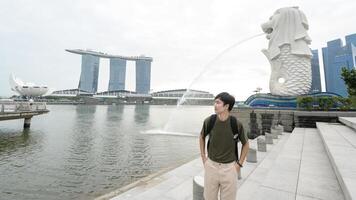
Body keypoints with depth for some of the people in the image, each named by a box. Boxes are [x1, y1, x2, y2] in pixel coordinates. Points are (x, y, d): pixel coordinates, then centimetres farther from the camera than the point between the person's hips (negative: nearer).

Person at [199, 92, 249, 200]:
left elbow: (245, 144, 2)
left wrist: (239, 164, 0)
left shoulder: (236, 124, -15)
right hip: (211, 165, 2)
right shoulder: (209, 121, -11)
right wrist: (203, 157, 6)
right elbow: (202, 137, 8)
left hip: (229, 167, -1)